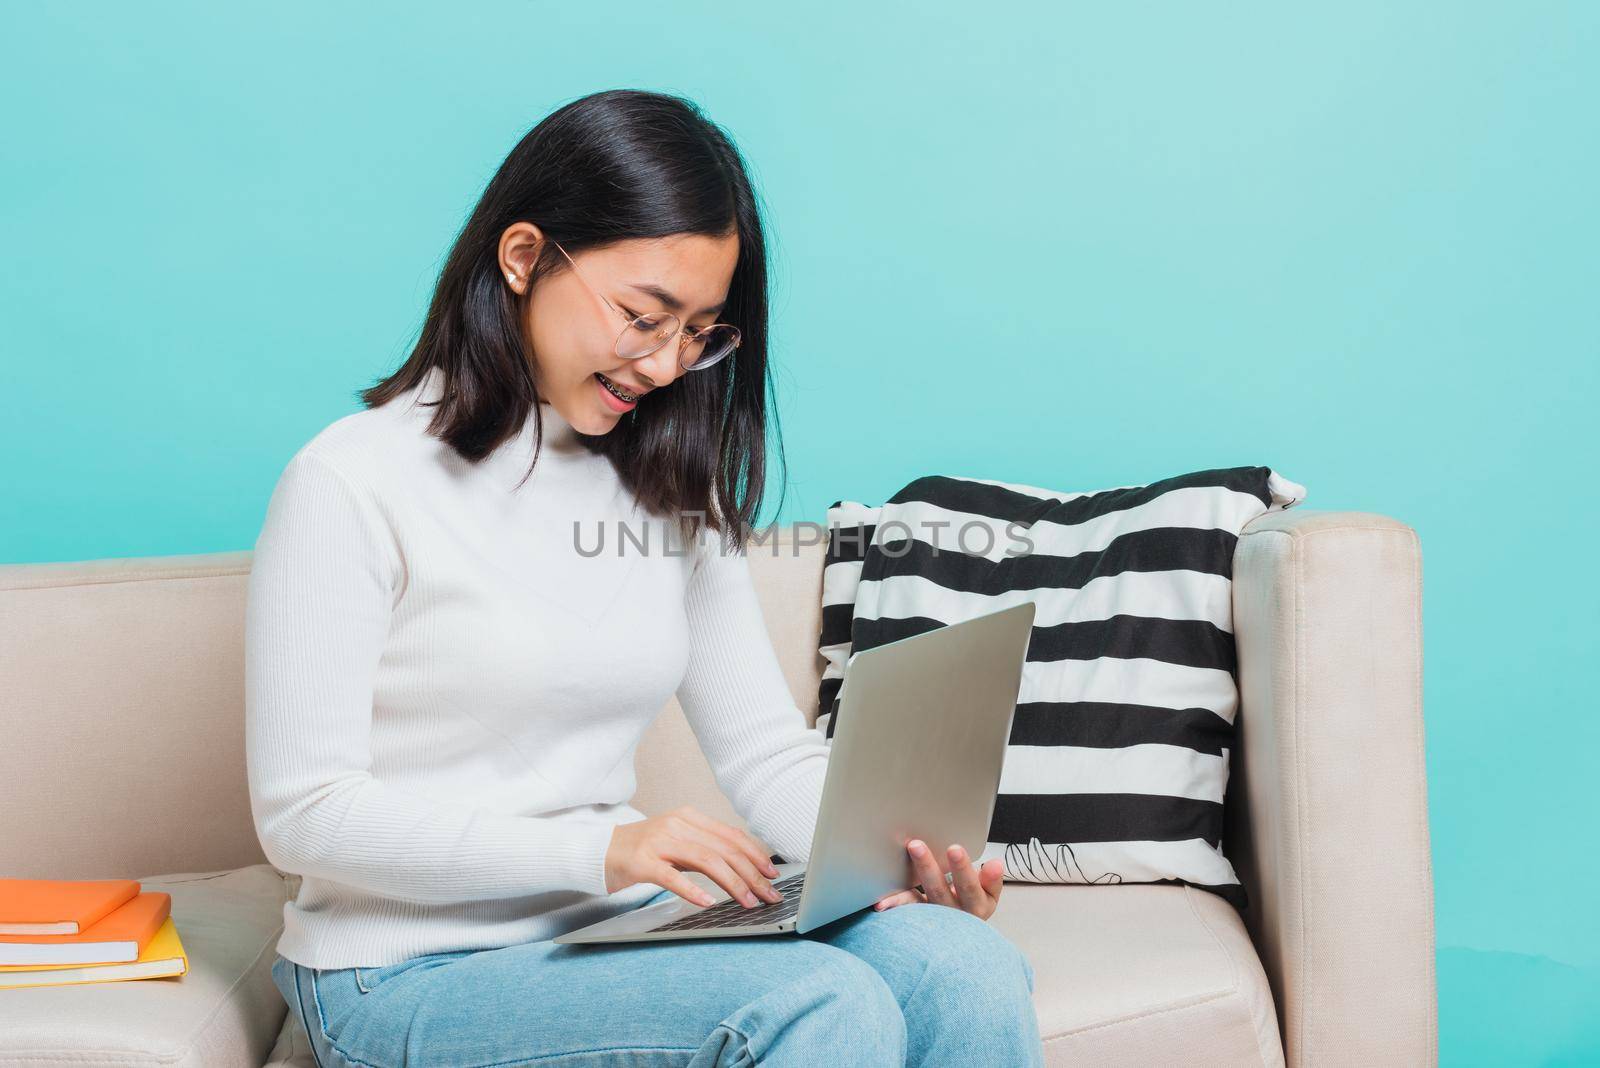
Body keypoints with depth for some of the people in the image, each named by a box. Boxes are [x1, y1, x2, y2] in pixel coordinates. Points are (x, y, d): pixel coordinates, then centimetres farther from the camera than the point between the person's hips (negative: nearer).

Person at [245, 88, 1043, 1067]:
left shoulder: (672, 490, 12)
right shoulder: (354, 486, -8)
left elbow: (769, 752, 10)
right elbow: (305, 813, -12)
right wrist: (600, 849, -22)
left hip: (620, 927, 6)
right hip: (414, 975, -5)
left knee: (967, 968, -22)